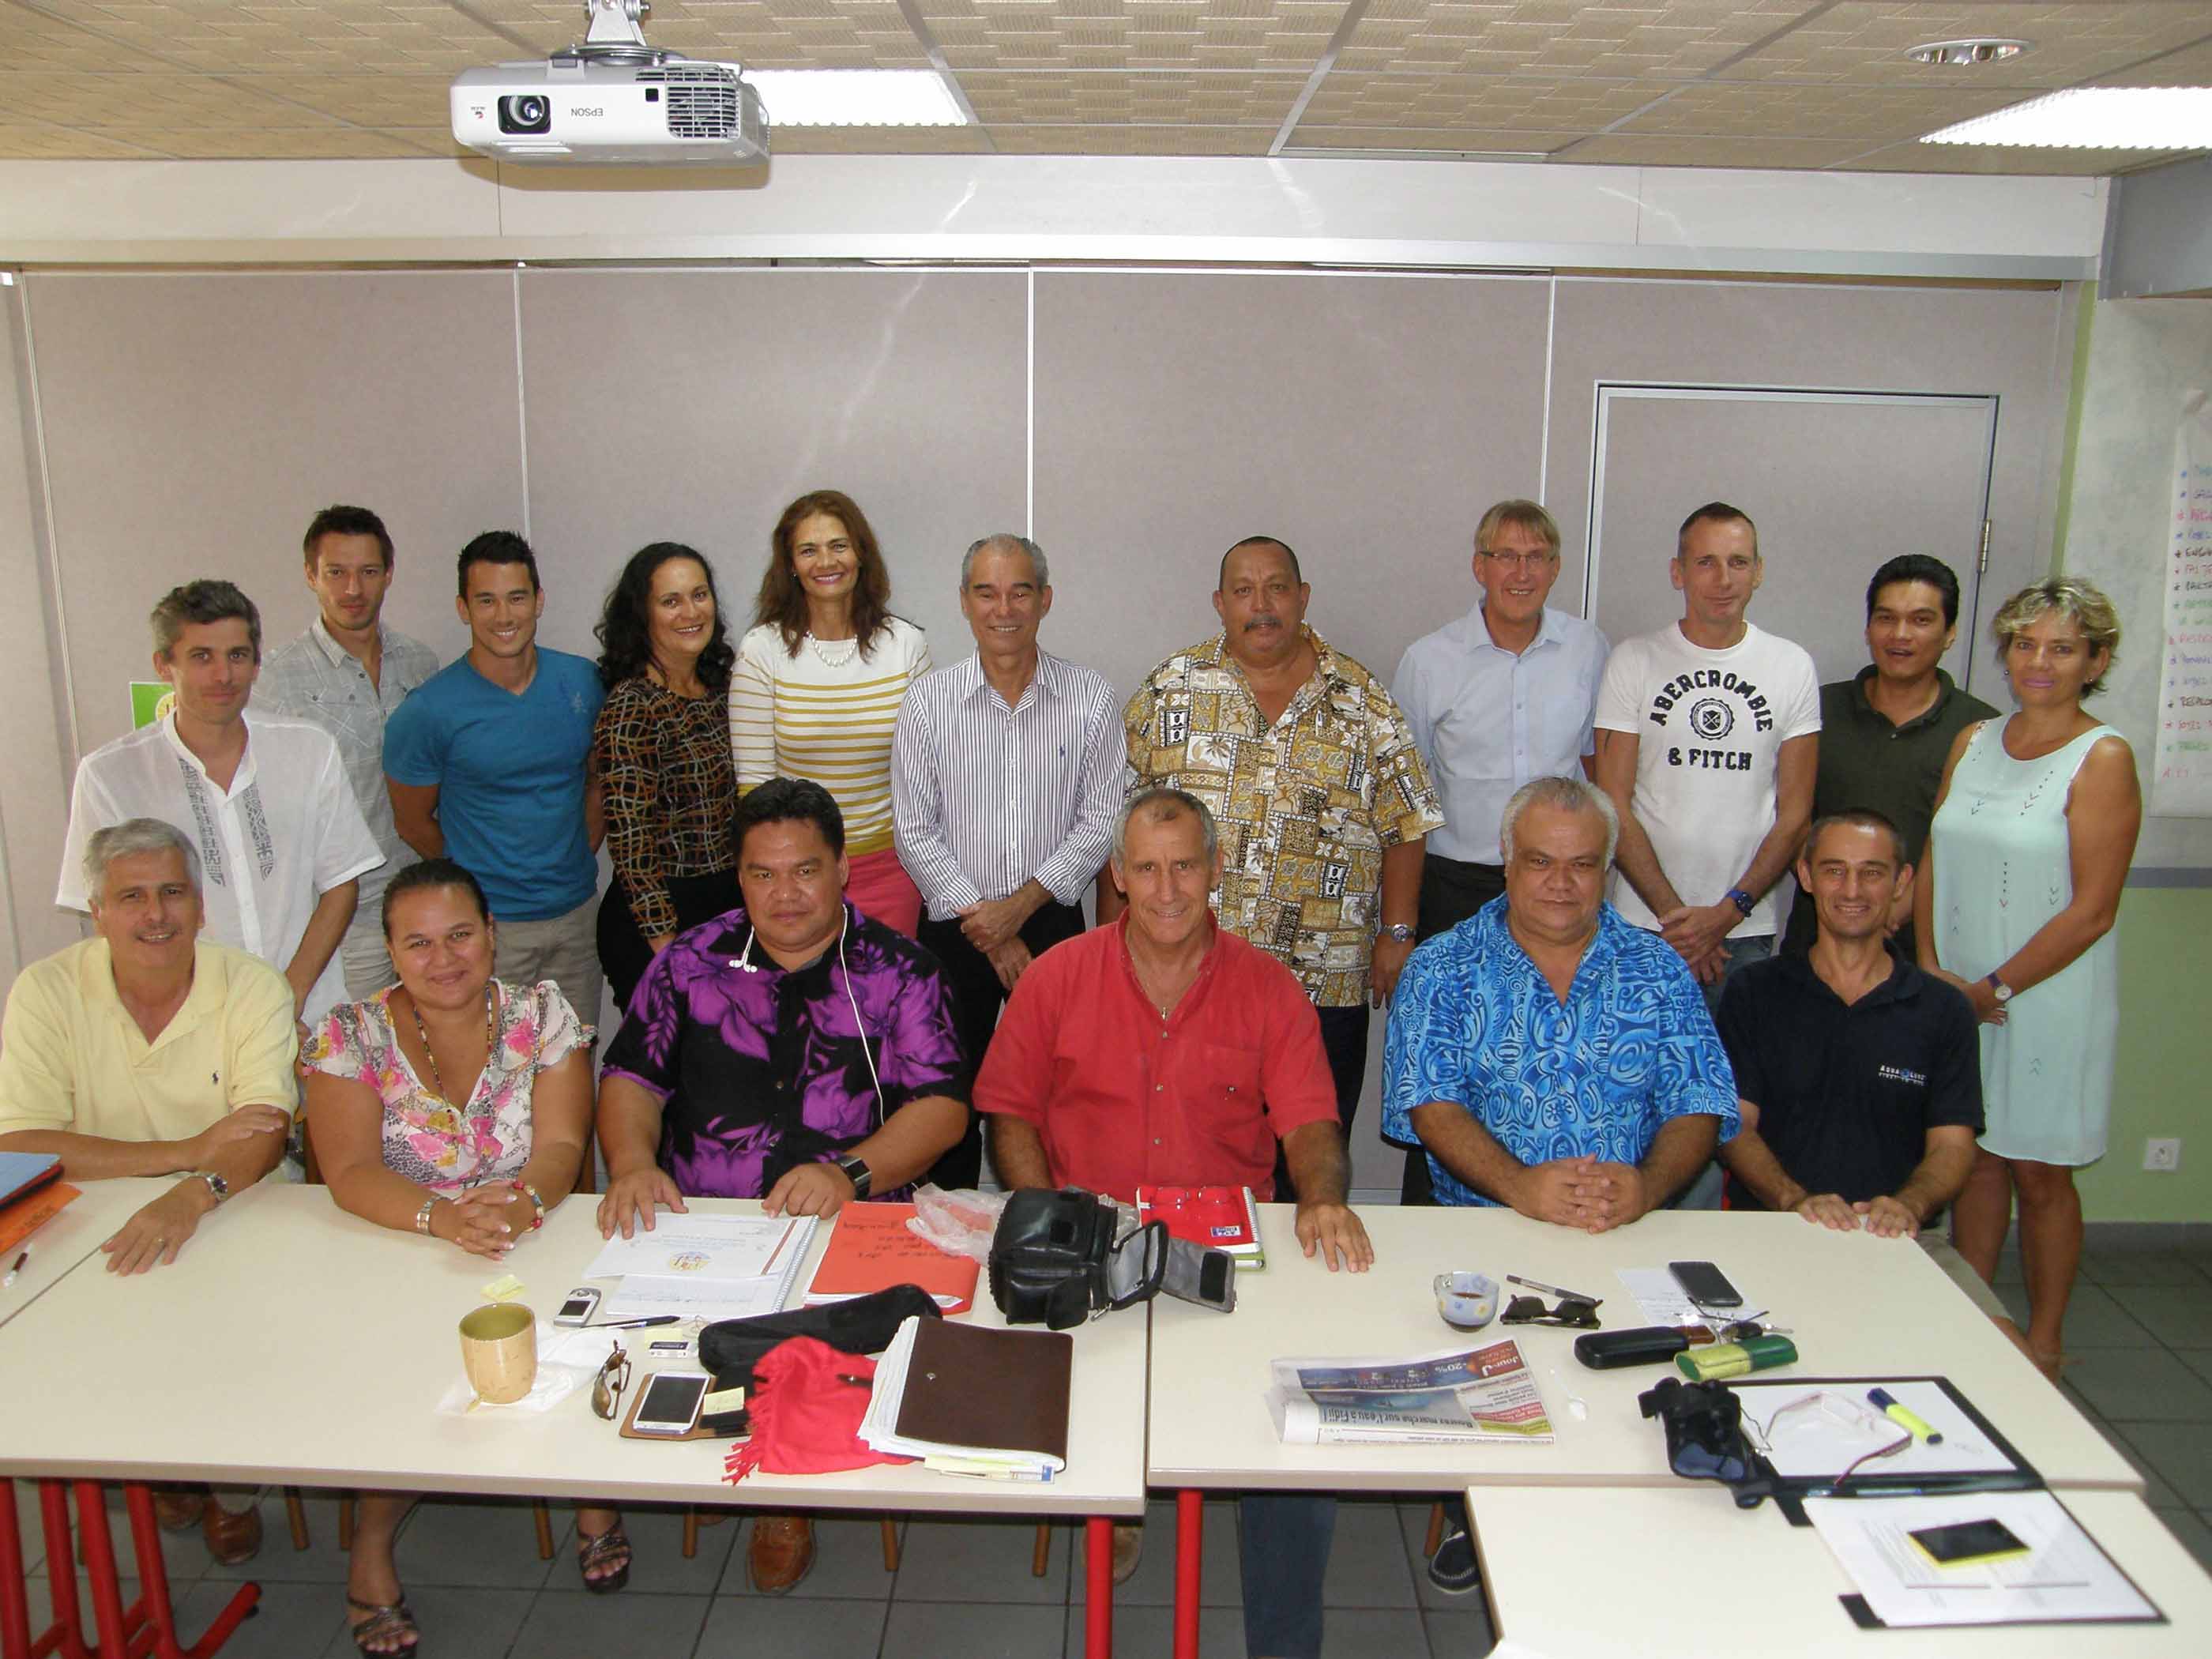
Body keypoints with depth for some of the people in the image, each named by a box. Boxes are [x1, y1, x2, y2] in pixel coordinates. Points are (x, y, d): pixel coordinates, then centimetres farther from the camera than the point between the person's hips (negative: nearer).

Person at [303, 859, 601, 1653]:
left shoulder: (543, 1014, 0)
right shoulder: (350, 1036, -3)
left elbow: (562, 1145, -9)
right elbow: (350, 1173, -13)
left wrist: (522, 1202, -33)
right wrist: (444, 1216, -33)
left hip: (535, 1256, 1)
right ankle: (372, 1542, -2)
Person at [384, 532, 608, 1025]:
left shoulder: (581, 681, 0)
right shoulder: (429, 711, -12)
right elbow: (413, 823, 1)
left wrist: (580, 861, 9)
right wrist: (478, 879, 9)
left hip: (576, 915, 4)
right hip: (489, 928, -4)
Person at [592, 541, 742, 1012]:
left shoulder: (721, 687, 6)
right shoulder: (631, 707, -16)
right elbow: (630, 840, -17)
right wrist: (667, 947, -18)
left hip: (733, 903, 7)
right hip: (660, 921, -7)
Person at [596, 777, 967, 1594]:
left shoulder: (897, 971, 5)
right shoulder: (689, 962, 13)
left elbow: (942, 1105, -2)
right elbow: (631, 1077, 12)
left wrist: (849, 1172, -17)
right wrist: (632, 1164, -8)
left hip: (849, 1224, -2)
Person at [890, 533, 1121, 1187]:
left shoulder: (1090, 699, -1)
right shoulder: (928, 702, -2)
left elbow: (1099, 825, -2)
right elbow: (916, 836, -3)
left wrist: (1020, 906, -13)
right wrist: (988, 929, -9)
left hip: (1053, 925, 0)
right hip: (955, 930, 0)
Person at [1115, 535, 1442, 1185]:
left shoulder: (1364, 704, 5)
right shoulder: (1171, 688, 5)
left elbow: (1404, 827, 8)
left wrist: (1396, 934, 3)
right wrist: (1114, 927, 3)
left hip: (1322, 984, 0)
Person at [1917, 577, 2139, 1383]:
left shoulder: (2103, 758, -10)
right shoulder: (1972, 743, 7)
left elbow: (2092, 910, -13)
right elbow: (1934, 863, 8)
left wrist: (1996, 987, -12)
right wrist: (1931, 970, -3)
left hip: (2048, 998, -4)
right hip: (1956, 993, 4)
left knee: (2039, 1174, 6)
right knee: (1974, 1157, 12)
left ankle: (2044, 1341, 23)